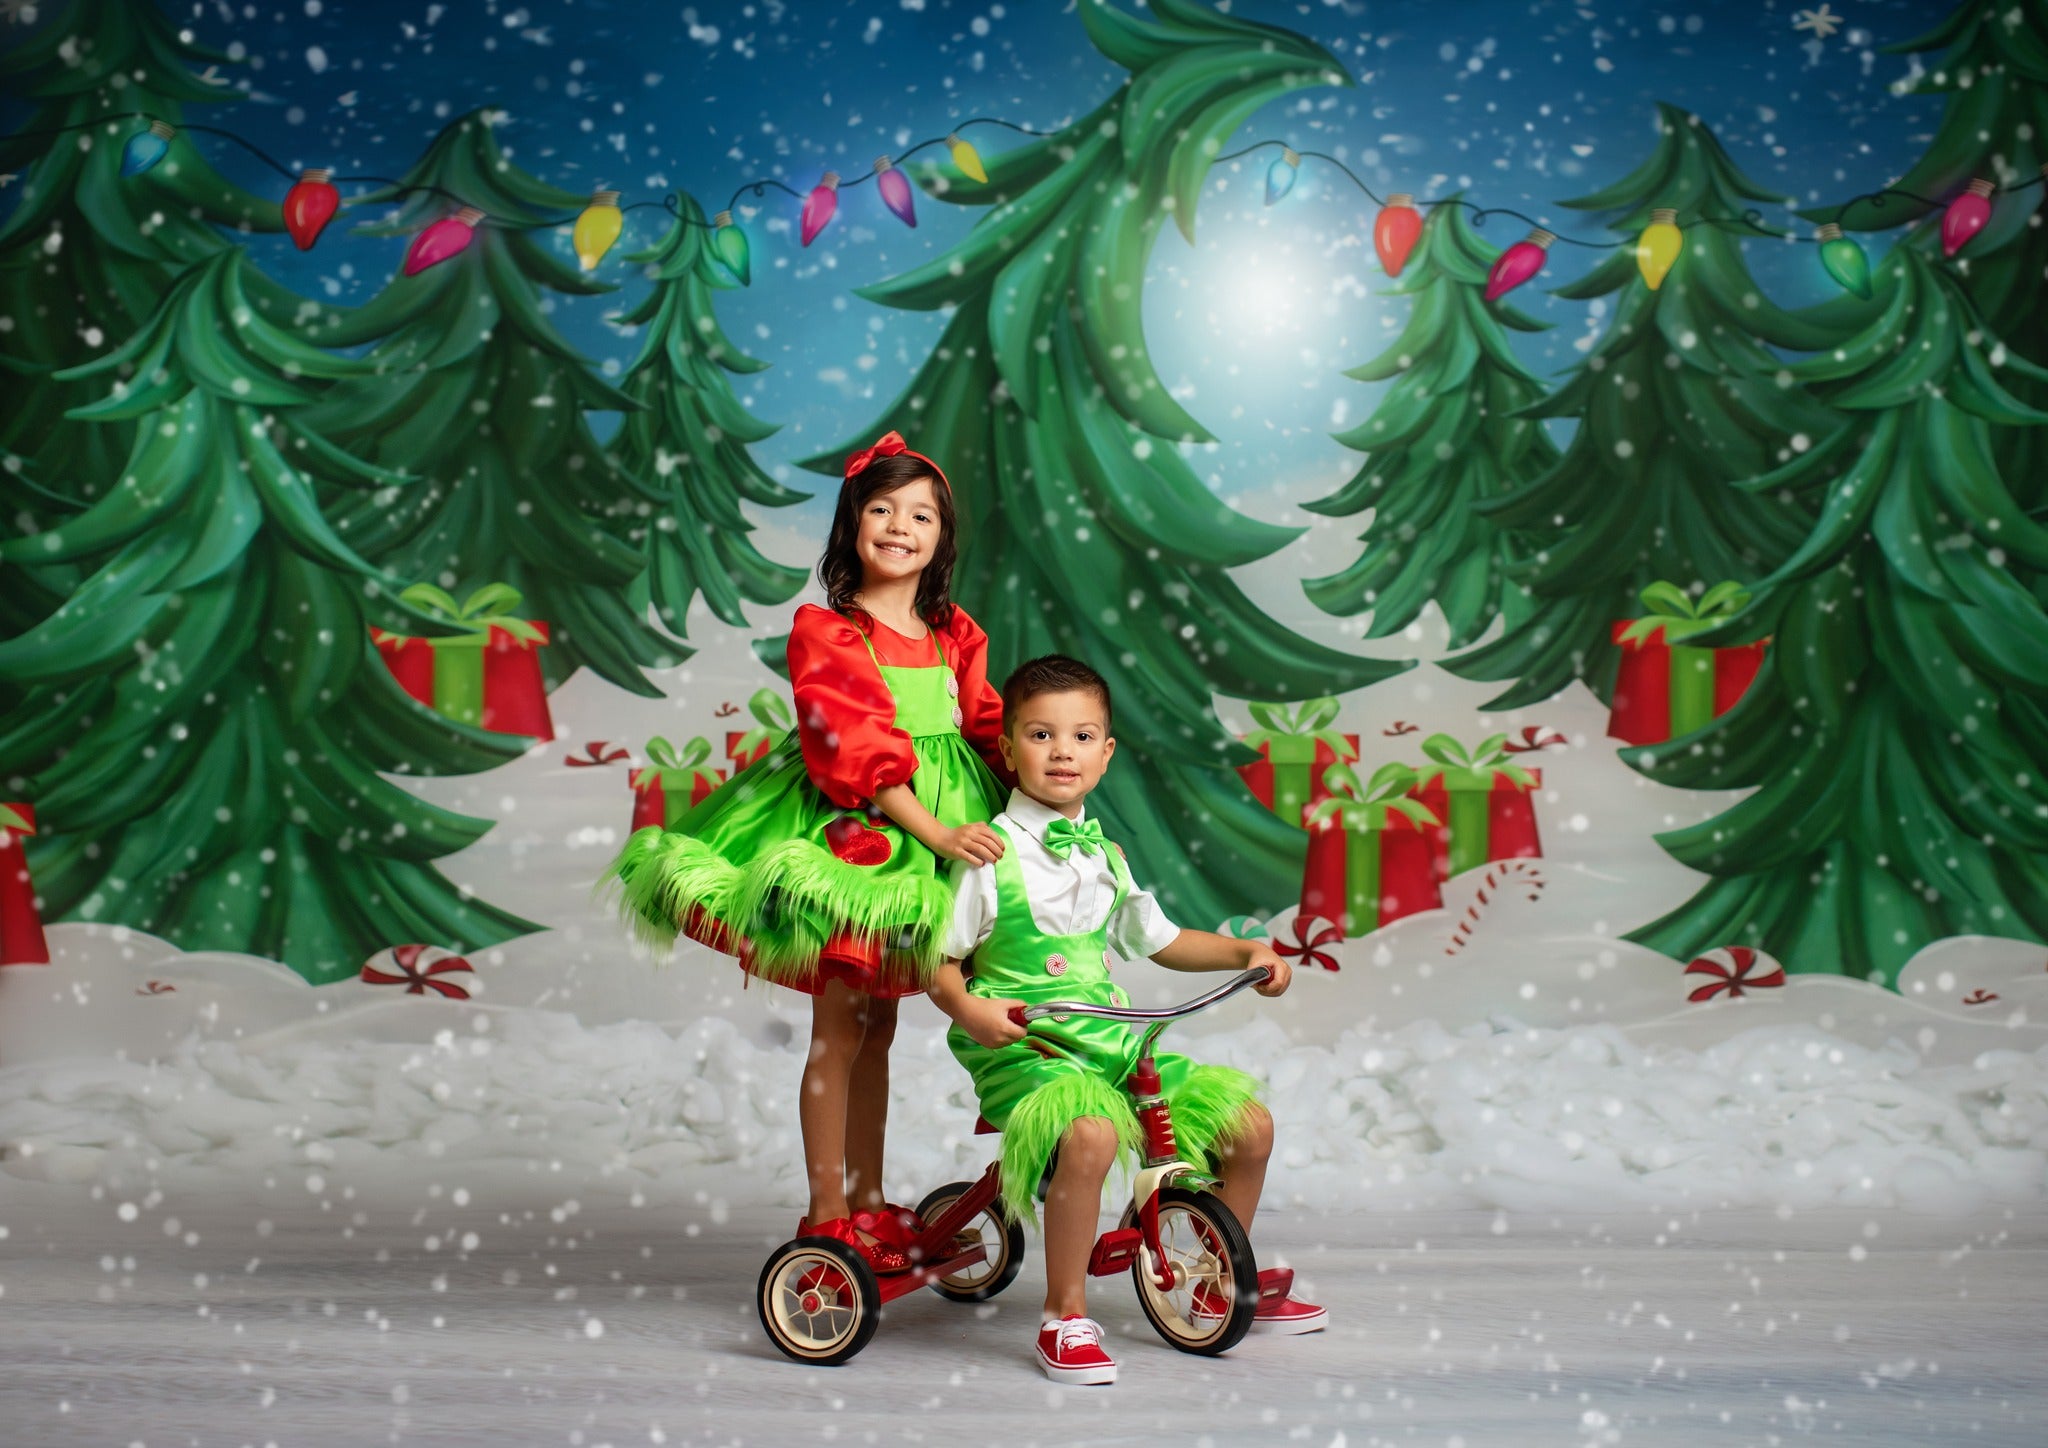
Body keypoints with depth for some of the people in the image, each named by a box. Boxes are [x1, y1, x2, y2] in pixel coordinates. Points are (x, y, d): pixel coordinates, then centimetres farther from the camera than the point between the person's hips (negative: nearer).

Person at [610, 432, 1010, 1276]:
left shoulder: (956, 637, 9)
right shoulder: (824, 632, -9)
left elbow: (989, 731, 10)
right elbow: (858, 750, -17)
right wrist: (935, 833, -24)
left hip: (930, 842, 6)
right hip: (852, 834, -6)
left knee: (876, 1032, 16)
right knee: (838, 1034, 1)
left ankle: (868, 1204, 26)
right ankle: (825, 1218, 12)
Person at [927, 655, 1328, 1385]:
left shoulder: (1103, 853, 13)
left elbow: (1159, 939, 24)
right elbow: (938, 957, -4)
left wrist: (1247, 951, 14)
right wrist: (967, 1008, -24)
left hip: (1108, 1037, 7)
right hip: (1022, 1044, -7)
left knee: (1249, 1125, 3)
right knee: (1090, 1134, -37)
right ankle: (1065, 1318, -19)